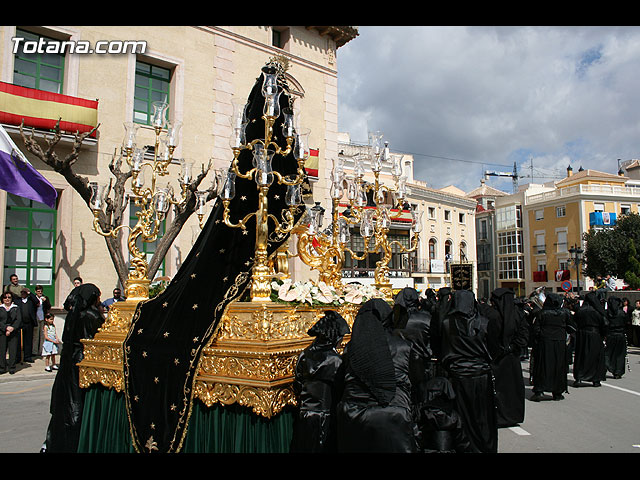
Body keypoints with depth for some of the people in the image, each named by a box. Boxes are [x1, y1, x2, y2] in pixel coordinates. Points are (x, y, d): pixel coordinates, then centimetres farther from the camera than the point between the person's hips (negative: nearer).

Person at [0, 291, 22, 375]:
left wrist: (12, 328, -12)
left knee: (13, 350, -3)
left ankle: (12, 368, 3)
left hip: (14, 332, 0)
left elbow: (19, 320, 3)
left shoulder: (16, 308, 11)